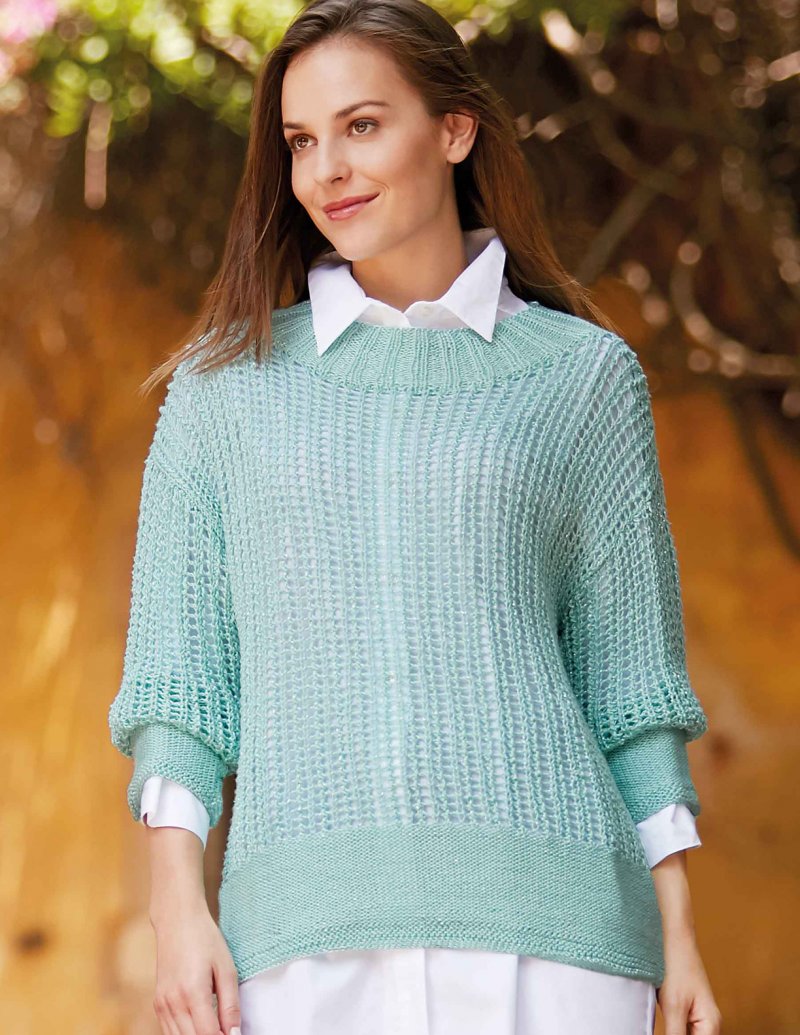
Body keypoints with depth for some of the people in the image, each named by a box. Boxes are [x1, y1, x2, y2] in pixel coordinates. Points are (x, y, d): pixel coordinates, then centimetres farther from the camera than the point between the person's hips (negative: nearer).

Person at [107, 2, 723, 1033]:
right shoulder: (228, 378, 13)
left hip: (537, 914, -1)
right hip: (313, 932, 1)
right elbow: (175, 664, 10)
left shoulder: (584, 375, 11)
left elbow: (627, 674, 12)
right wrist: (177, 907, -2)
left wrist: (676, 933, 6)